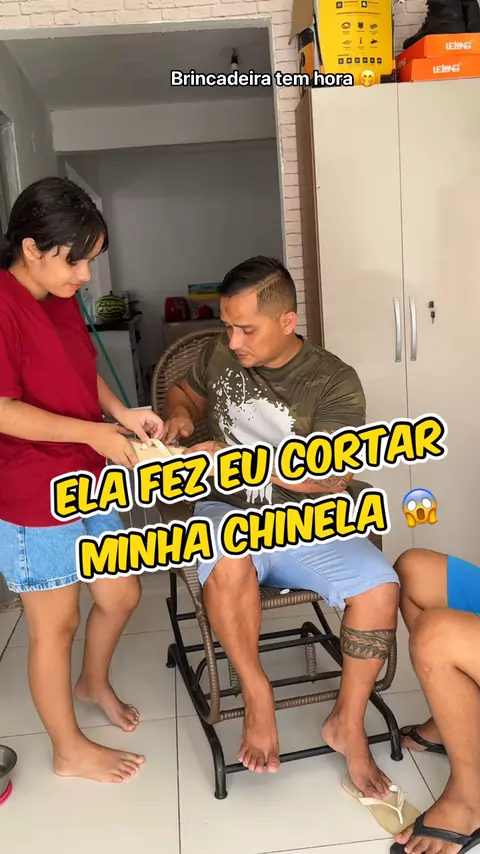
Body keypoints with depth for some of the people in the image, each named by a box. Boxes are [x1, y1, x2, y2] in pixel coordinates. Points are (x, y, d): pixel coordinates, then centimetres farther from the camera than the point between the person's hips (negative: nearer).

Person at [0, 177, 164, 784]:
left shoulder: (62, 300, 6)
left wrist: (121, 413, -1)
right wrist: (93, 432, -25)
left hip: (88, 486, 8)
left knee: (123, 595, 19)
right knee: (56, 626, 9)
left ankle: (94, 683, 49)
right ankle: (70, 750, 31)